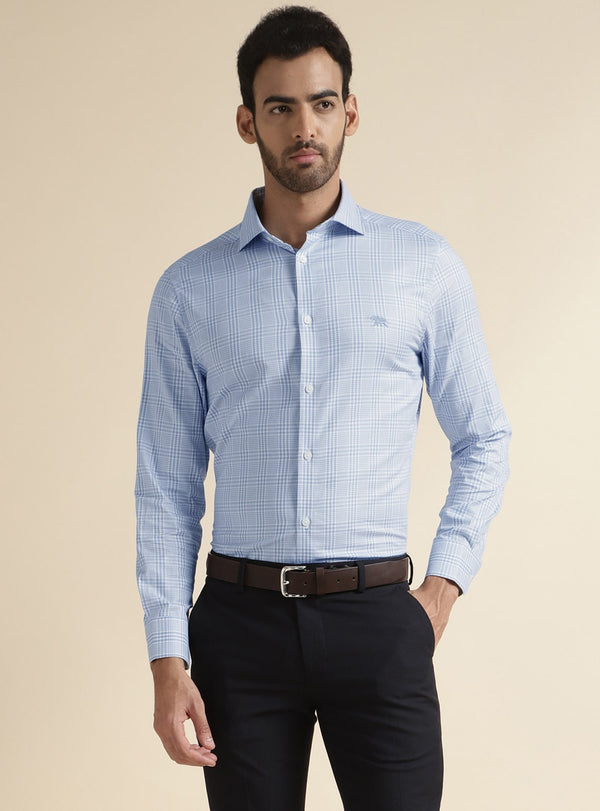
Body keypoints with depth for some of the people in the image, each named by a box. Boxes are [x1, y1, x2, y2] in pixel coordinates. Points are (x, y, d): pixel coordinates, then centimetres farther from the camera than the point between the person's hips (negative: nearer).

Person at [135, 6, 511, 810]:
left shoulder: (425, 266, 3)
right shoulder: (190, 290, 4)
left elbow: (483, 441, 11)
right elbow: (167, 486, 4)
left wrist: (446, 582, 1)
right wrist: (168, 657, -2)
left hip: (377, 619, 0)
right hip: (241, 620, 1)